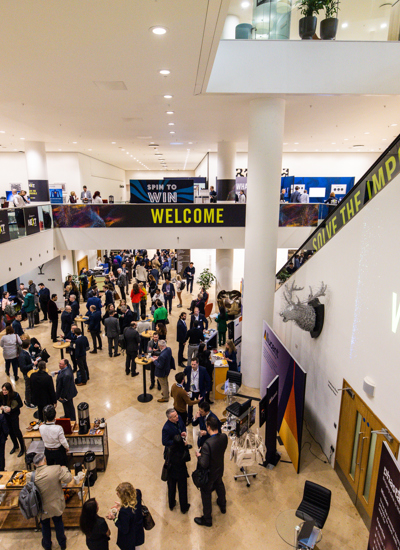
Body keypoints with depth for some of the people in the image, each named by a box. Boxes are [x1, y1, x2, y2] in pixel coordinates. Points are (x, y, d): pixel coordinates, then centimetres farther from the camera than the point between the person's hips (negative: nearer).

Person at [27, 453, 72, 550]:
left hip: (42, 508, 1)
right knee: (58, 522, 26)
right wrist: (64, 469, -3)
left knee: (45, 525, 28)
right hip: (56, 505, 0)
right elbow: (68, 478, -20)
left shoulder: (30, 476, -24)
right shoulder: (56, 470, -31)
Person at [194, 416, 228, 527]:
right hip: (220, 469, 6)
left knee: (206, 494, 19)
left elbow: (204, 464, -33)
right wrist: (207, 435, -4)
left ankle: (207, 519, 40)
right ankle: (223, 506, 60)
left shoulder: (207, 444, -41)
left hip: (209, 473, -6)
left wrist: (198, 456, -14)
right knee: (219, 485, 34)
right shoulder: (224, 437, -21)